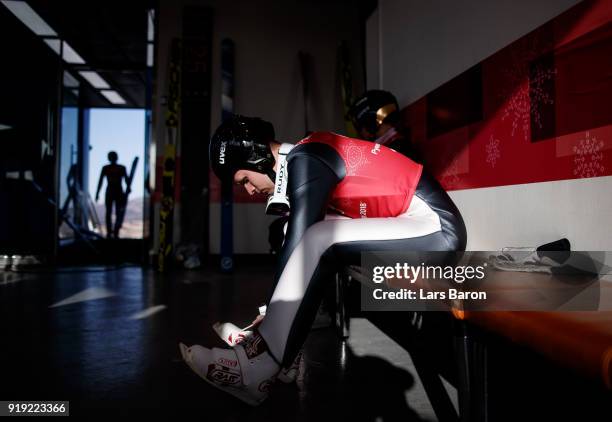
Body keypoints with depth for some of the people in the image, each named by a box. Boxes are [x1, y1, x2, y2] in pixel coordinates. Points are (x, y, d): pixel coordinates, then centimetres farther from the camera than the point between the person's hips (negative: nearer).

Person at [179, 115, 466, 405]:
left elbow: (296, 244, -18)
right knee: (311, 242, 7)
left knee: (317, 240, -25)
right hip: (424, 229, 10)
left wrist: (269, 312, -9)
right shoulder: (305, 158, 12)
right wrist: (275, 310, 12)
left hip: (437, 227, -10)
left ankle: (258, 367, -17)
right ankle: (272, 342, 2)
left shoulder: (307, 161, -15)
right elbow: (300, 244, 13)